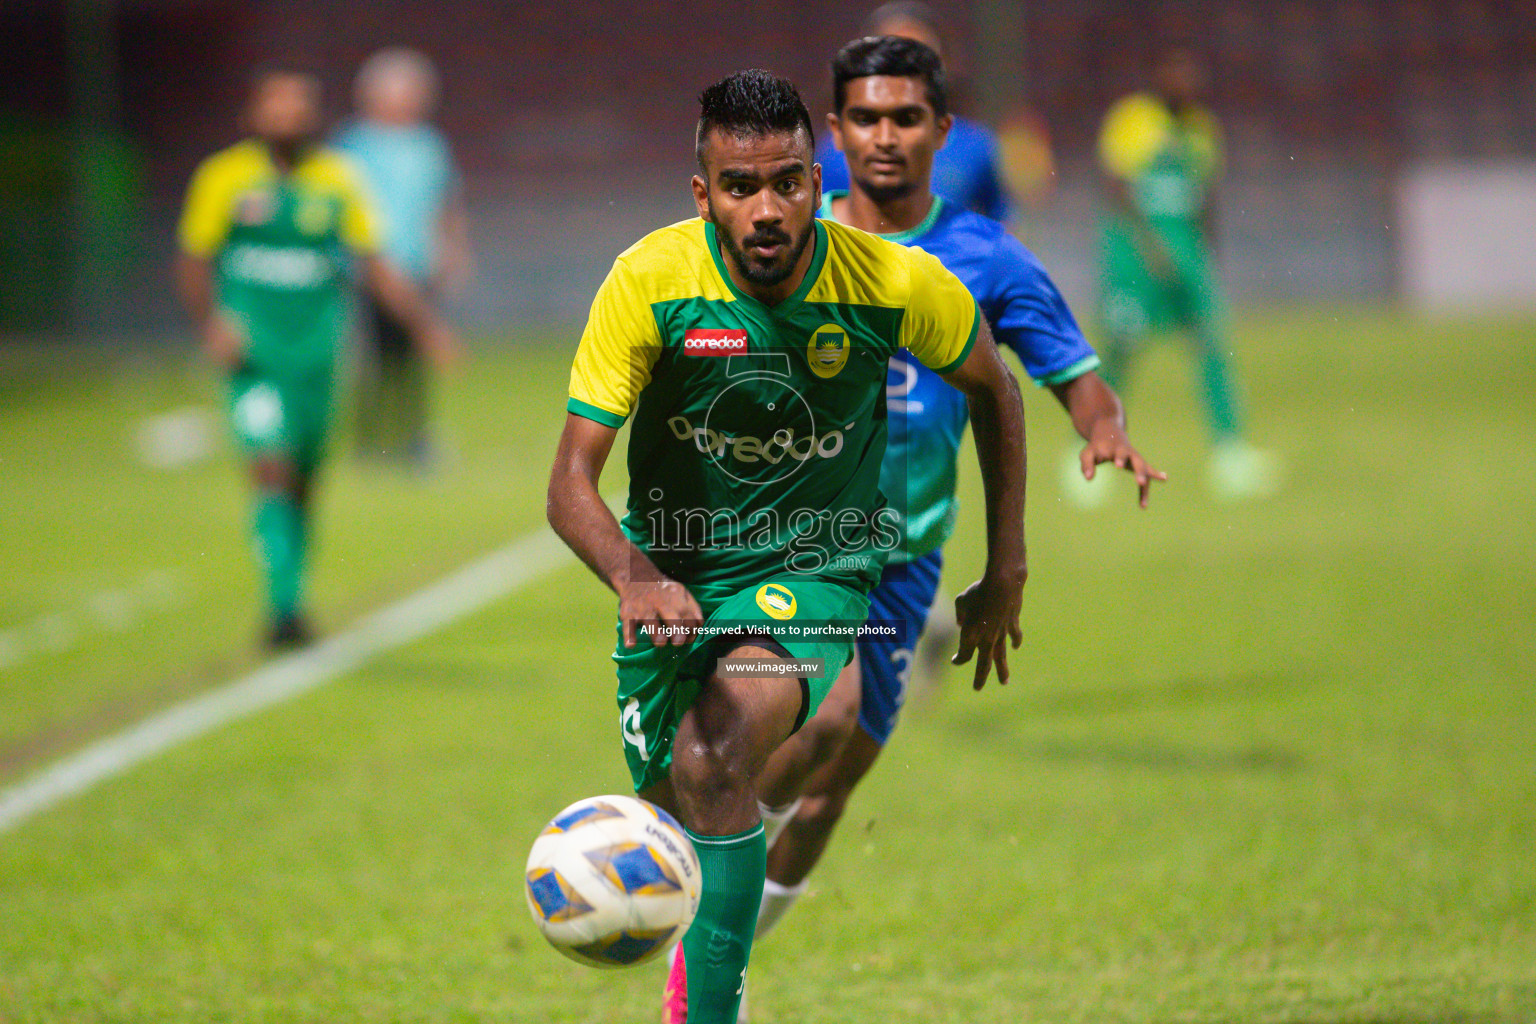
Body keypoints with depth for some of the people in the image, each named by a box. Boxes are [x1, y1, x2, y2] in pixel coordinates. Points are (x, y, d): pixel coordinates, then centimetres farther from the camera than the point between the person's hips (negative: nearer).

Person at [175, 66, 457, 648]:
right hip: (253, 356, -3)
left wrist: (424, 323, 1)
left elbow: (374, 266, 10)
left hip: (316, 354, 3)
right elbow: (193, 265, 6)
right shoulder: (225, 179, 0)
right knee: (272, 470, -18)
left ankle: (290, 602, 27)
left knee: (302, 484, 10)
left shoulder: (337, 181, 6)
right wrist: (211, 322, -11)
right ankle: (283, 606, -20)